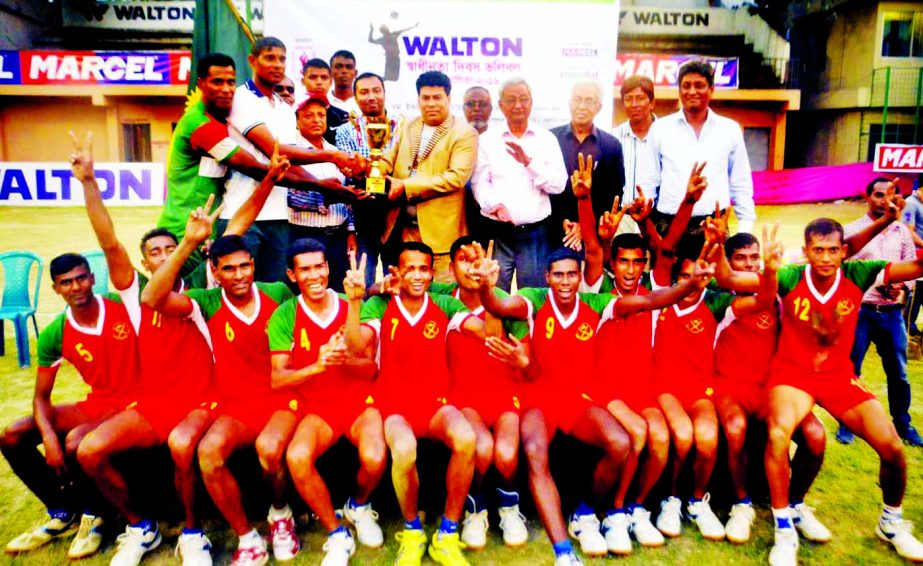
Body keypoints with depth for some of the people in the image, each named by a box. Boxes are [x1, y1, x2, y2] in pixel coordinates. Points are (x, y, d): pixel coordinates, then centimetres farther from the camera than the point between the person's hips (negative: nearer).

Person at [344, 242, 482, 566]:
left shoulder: (444, 306, 5)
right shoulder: (380, 306, 0)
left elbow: (488, 333, -6)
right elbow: (356, 348, -15)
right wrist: (355, 301, -27)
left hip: (435, 404, 2)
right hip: (393, 407, -1)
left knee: (466, 439, -32)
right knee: (404, 450, -36)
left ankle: (447, 535, -11)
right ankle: (412, 531, -4)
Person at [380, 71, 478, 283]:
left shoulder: (464, 134, -3)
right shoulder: (407, 127, 16)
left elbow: (456, 176, -15)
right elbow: (389, 160, 10)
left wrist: (406, 186, -17)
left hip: (440, 231, -5)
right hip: (401, 228, 5)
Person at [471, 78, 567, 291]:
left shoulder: (546, 138, 7)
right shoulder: (487, 139, 6)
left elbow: (558, 185, 0)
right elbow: (480, 183, -1)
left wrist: (529, 161, -11)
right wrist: (495, 206, -20)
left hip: (535, 233, 1)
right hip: (497, 232, 0)